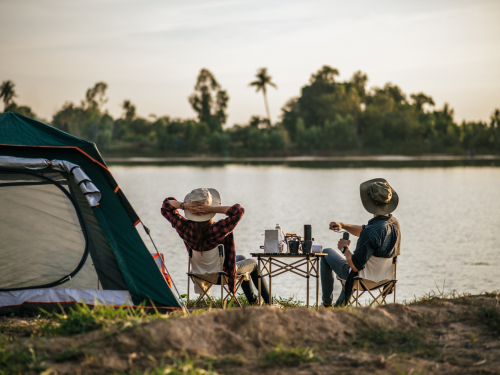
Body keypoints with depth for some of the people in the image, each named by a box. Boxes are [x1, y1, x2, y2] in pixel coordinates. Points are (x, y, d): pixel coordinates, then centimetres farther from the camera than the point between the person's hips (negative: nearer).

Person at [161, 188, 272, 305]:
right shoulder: (219, 229, -39)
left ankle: (252, 300, 49)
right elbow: (238, 210, -42)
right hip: (223, 273, -5)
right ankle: (268, 301, 39)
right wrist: (213, 209, -42)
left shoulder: (185, 228, -25)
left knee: (241, 258, 34)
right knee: (253, 263, 27)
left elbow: (166, 205, -14)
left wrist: (185, 206, -31)